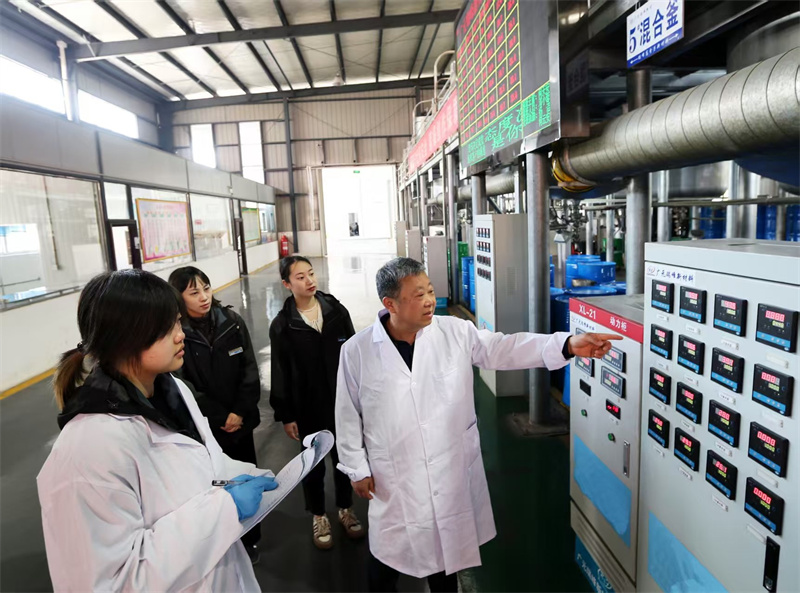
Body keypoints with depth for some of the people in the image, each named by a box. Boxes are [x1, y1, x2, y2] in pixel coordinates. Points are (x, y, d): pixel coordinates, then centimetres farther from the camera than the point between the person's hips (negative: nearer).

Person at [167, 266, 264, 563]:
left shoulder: (232, 321, -4)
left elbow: (250, 370, -1)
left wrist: (241, 411, -9)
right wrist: (221, 417, -11)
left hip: (240, 421, 3)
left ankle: (249, 541, 34)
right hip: (203, 427, -3)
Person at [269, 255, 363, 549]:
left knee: (344, 456, 17)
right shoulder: (282, 325, -10)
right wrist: (285, 415, -5)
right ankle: (319, 516, 38)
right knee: (314, 462, 15)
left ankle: (345, 509, 40)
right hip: (308, 407, -1)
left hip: (343, 401, 2)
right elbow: (280, 375, -5)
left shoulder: (337, 311, -5)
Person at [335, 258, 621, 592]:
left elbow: (504, 349, -12)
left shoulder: (455, 332, -8)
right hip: (393, 478, -1)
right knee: (387, 556, 16)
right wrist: (356, 469, 0)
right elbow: (349, 415, -3)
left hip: (451, 471, 2)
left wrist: (567, 344, -23)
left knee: (446, 551, 22)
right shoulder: (357, 351, -12)